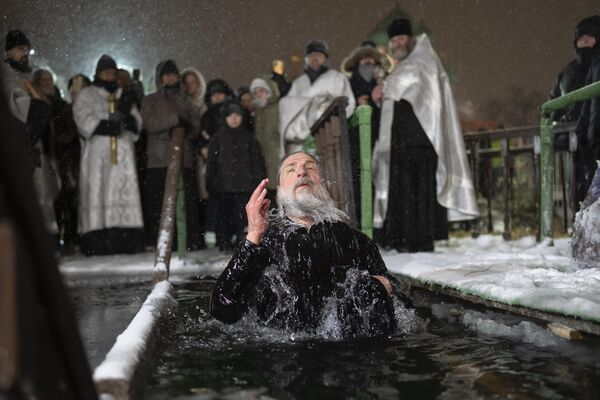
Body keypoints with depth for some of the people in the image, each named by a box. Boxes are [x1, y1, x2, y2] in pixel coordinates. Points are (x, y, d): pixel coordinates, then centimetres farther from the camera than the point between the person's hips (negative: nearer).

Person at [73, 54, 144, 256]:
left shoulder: (123, 96, 25)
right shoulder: (86, 95, 12)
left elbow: (137, 123, 15)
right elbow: (84, 121, -4)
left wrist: (129, 114, -7)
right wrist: (107, 125, -18)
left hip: (123, 154, 4)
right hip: (97, 154, -3)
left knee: (125, 192, -7)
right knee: (97, 193, -11)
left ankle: (126, 242, -10)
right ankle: (95, 243, -14)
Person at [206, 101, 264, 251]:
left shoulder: (249, 137, 11)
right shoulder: (218, 138, 10)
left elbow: (256, 161, 11)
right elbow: (211, 162, 9)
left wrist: (257, 181, 2)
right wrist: (211, 183, 2)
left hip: (244, 185, 0)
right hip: (224, 185, 1)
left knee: (242, 215, -4)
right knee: (223, 215, 1)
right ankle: (224, 244, 9)